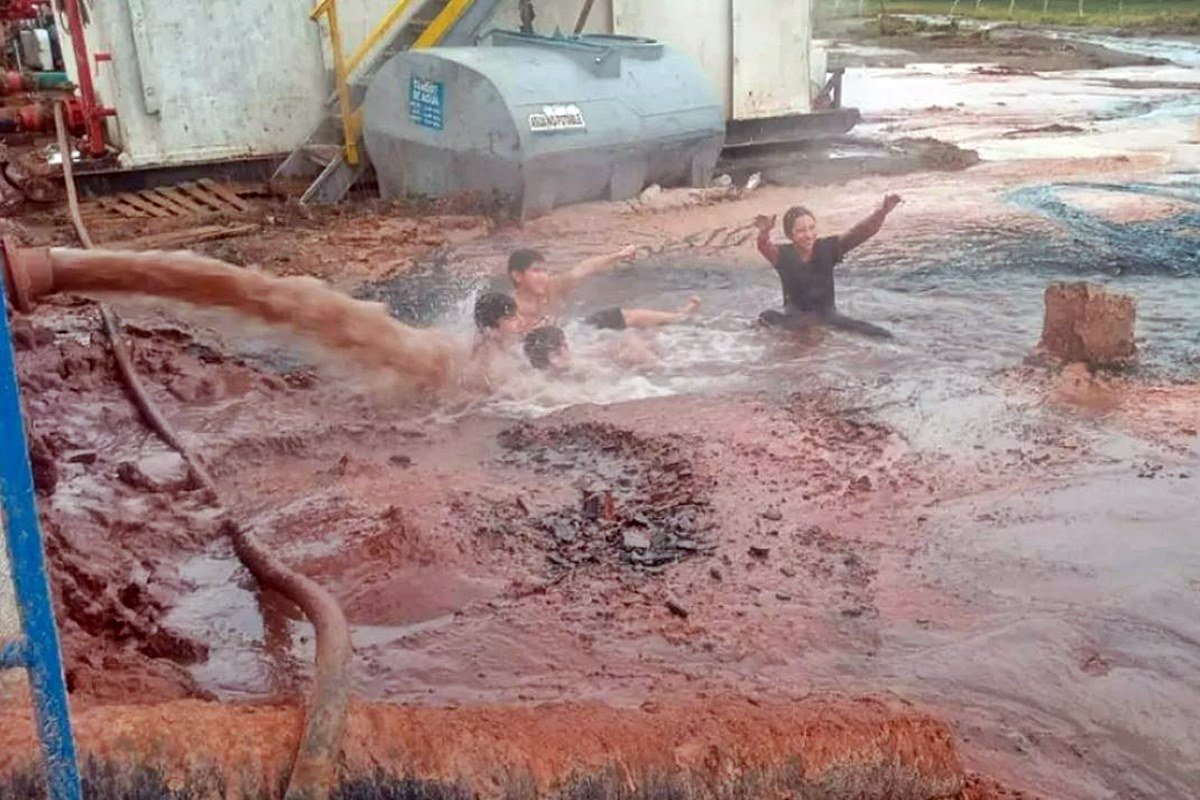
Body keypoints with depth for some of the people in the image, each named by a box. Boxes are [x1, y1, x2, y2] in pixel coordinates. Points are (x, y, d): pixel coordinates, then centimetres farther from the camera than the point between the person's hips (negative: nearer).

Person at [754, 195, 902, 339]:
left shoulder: (827, 248, -13)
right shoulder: (783, 255, -18)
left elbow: (861, 233, -23)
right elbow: (765, 247, -40)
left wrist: (882, 212, -41)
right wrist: (764, 233, -65)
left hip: (827, 316, 1)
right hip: (797, 317, -1)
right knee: (766, 316, -29)